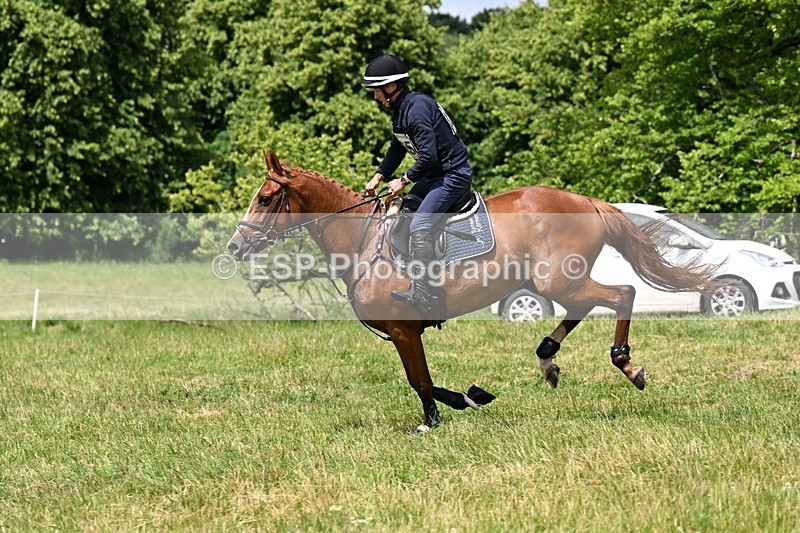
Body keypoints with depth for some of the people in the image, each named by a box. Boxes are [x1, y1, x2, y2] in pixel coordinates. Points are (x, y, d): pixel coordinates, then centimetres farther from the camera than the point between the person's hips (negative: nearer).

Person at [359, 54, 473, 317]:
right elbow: (397, 148, 24)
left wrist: (404, 181, -16)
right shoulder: (400, 109, 10)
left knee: (420, 225, -21)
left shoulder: (416, 108, -22)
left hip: (453, 174, -11)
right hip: (435, 174, 11)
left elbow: (428, 155, -27)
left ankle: (421, 293, -23)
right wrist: (378, 177, 14)